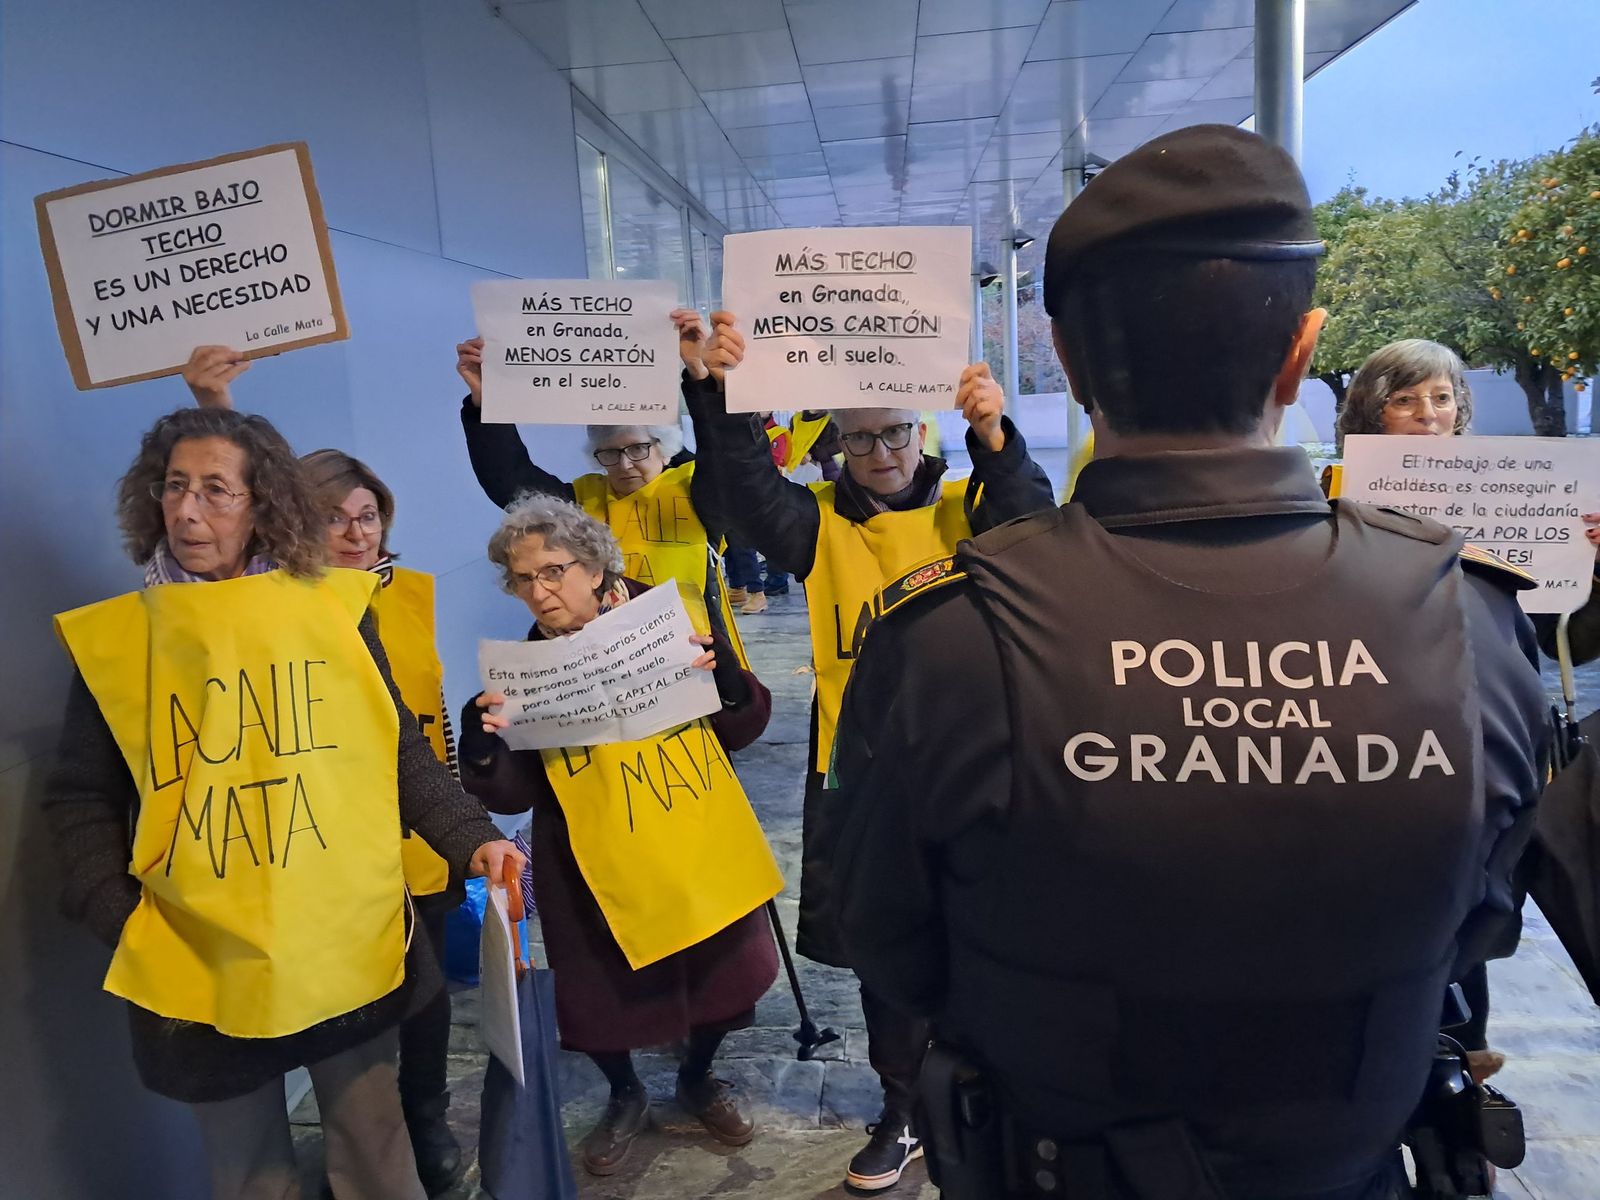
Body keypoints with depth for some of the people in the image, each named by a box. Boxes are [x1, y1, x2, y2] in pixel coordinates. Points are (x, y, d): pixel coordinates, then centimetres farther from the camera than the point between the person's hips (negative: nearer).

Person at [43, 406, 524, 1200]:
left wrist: (470, 839, -11)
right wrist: (120, 923, -8)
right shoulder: (112, 635, -2)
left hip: (350, 948, 0)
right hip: (201, 969, 0)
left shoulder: (335, 609, -3)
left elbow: (399, 753, 1)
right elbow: (81, 800, 3)